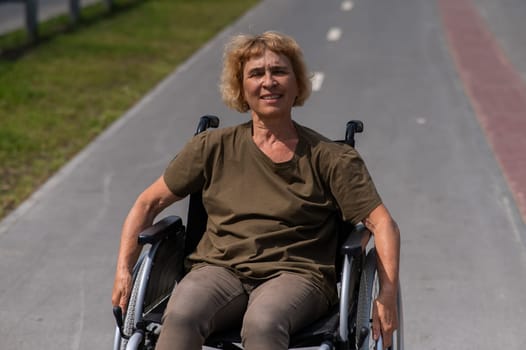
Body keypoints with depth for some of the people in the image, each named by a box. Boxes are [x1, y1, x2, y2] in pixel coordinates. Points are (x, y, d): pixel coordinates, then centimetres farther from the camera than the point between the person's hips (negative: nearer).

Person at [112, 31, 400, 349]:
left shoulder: (331, 159, 6)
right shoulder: (214, 147, 12)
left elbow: (382, 224, 2)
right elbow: (149, 203, 17)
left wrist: (387, 294, -12)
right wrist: (124, 271, 5)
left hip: (295, 275, -2)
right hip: (219, 269, 2)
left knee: (262, 324, -38)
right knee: (180, 317, -33)